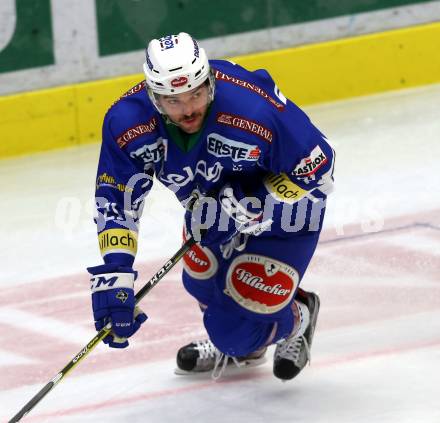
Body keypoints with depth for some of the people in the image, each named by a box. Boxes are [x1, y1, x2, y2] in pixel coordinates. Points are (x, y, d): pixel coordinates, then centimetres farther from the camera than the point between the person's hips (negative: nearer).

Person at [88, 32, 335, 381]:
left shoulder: (257, 110, -40)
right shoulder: (129, 122, -27)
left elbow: (317, 169, -26)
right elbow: (116, 201, -17)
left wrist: (247, 209, -31)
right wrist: (113, 277, -25)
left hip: (286, 205, -5)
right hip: (211, 203, 5)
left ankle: (294, 319, 25)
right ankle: (232, 344, 50)